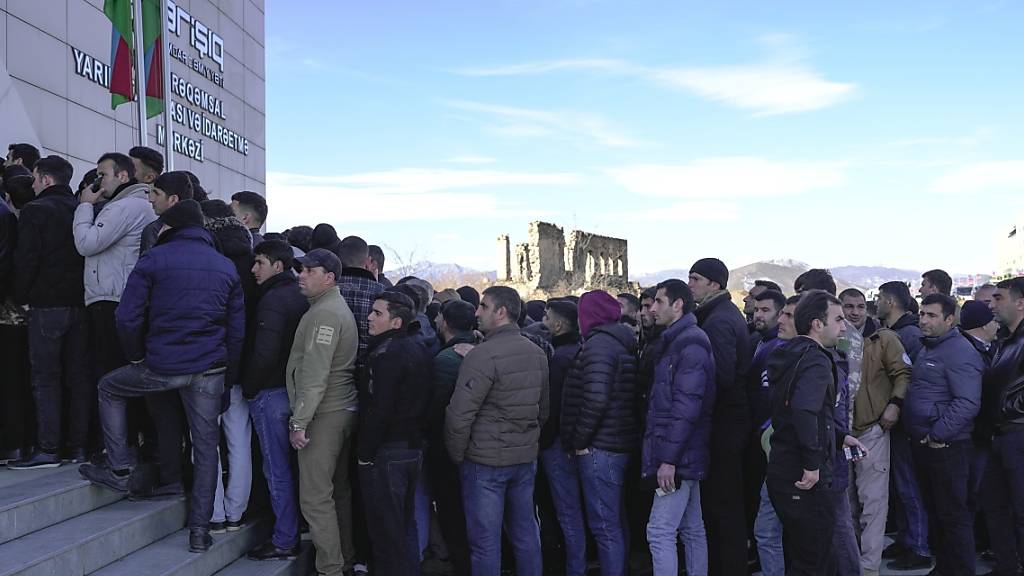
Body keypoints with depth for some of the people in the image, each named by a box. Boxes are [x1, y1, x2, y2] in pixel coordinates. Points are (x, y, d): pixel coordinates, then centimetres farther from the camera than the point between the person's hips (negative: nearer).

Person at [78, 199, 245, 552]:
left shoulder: (155, 259, -3)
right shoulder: (226, 266, 11)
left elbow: (128, 317, -7)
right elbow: (237, 328, 11)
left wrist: (136, 357, 9)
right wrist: (228, 375, 15)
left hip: (161, 366, -3)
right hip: (210, 370, 3)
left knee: (109, 389, 25)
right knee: (206, 446, 8)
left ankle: (119, 470, 24)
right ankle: (200, 530, 10)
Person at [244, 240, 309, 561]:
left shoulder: (273, 299, -17)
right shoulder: (300, 296, 10)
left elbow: (264, 354, -24)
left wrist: (248, 389, -10)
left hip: (271, 393, -9)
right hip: (294, 389, 9)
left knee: (277, 471, -1)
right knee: (289, 466, 17)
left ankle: (284, 542, 7)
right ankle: (295, 531, 25)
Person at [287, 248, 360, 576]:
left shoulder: (324, 313, -14)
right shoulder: (339, 308, 18)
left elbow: (315, 373, -21)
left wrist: (300, 421, -20)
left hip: (324, 414, -10)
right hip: (344, 411, 10)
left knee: (316, 497, -7)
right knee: (339, 491, 15)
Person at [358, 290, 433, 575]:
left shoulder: (387, 353, -18)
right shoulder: (418, 350, 10)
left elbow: (379, 410, -22)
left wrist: (365, 453, -15)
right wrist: (416, 438, 18)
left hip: (387, 452, -9)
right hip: (414, 447, 9)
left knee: (386, 530, 0)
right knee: (405, 522, 20)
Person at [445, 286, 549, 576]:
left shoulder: (483, 355, -18)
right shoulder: (537, 353, 6)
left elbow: (459, 416, -20)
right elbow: (543, 410, 15)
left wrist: (457, 455, -6)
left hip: (485, 462, -7)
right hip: (526, 458, 7)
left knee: (485, 541, 3)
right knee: (526, 533, 16)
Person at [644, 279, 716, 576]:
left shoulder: (690, 343, -14)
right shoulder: (674, 341, 16)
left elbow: (686, 406, -21)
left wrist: (668, 458, -22)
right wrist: (660, 455, 16)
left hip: (678, 455, -10)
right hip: (684, 457, 10)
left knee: (660, 531, -8)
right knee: (692, 530, 14)